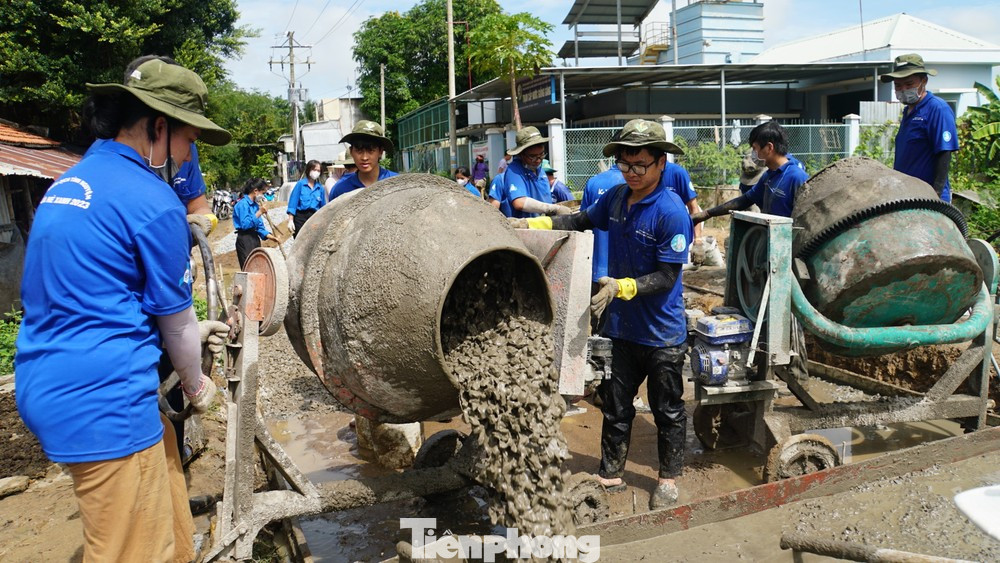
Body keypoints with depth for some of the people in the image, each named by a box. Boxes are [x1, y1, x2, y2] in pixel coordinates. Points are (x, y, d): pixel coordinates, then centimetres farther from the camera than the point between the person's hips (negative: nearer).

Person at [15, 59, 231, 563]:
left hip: (45, 388, 10)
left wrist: (190, 329, 27)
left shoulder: (69, 182, 11)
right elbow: (174, 319, -5)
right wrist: (196, 385, 13)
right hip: (103, 400, -9)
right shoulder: (153, 201, -16)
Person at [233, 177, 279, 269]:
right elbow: (245, 224, -21)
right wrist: (259, 213, -20)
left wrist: (269, 236, 2)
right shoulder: (242, 204, -12)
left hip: (255, 238, 9)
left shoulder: (255, 204, 13)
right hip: (245, 240, -9)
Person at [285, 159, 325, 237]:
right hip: (300, 217, -3)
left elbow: (323, 207, 13)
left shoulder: (320, 188, 8)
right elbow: (293, 202, -2)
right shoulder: (300, 184, 0)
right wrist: (290, 220, -9)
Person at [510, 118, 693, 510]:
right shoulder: (616, 197, -2)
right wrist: (534, 224, 2)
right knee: (615, 406, 16)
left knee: (667, 411, 13)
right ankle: (611, 474, 32)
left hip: (662, 333, -6)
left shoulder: (671, 212, -21)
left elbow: (667, 277, -20)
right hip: (623, 327, 6)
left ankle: (668, 479, 32)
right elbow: (581, 221, 14)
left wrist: (622, 287, -33)